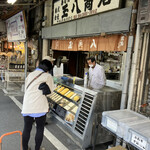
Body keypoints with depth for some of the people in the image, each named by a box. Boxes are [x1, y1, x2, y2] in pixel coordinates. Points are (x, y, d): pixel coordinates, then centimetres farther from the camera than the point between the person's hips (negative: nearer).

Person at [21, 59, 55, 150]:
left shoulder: (30, 75, 15)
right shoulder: (47, 76, 0)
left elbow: (26, 89, 17)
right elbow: (50, 90, 1)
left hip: (27, 107, 5)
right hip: (39, 107, -4)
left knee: (27, 129, 16)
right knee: (40, 129, 13)